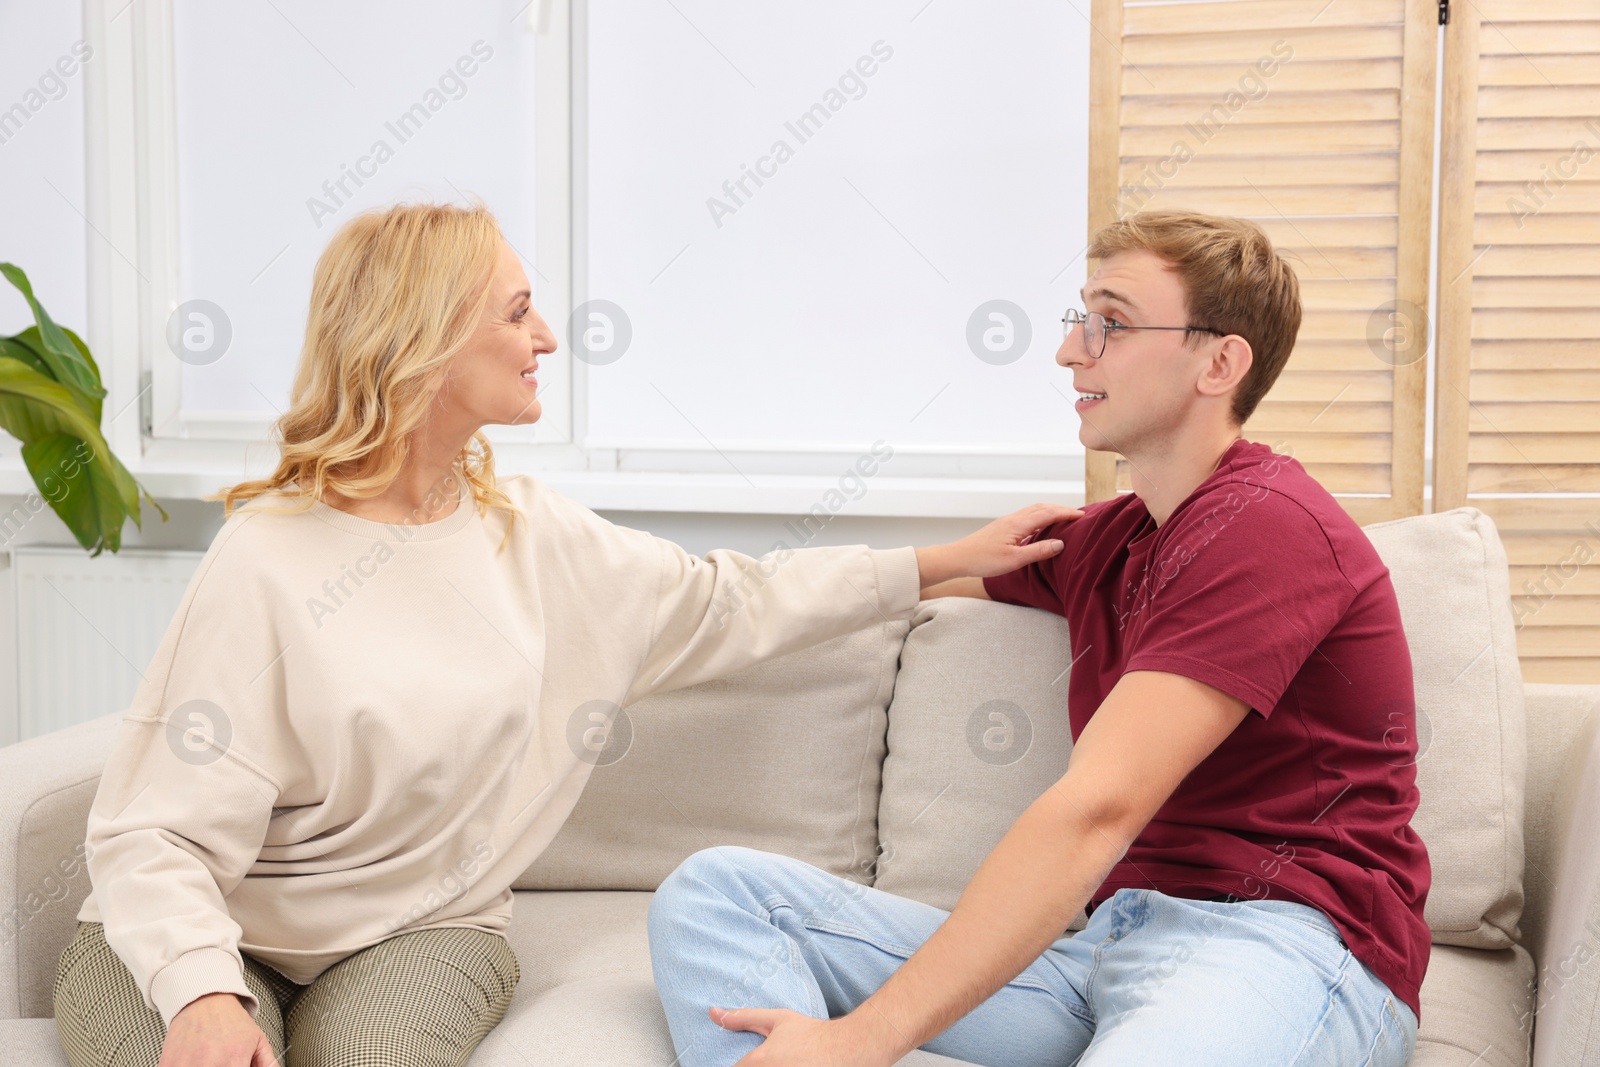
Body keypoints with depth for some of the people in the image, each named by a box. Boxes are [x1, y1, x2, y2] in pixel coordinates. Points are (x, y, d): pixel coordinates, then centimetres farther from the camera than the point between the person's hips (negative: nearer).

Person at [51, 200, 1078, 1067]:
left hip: (417, 931, 3)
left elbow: (727, 601, 11)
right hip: (211, 934, -3)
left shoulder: (531, 531, 2)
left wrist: (956, 559, 12)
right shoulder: (269, 559, -16)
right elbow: (158, 834, -18)